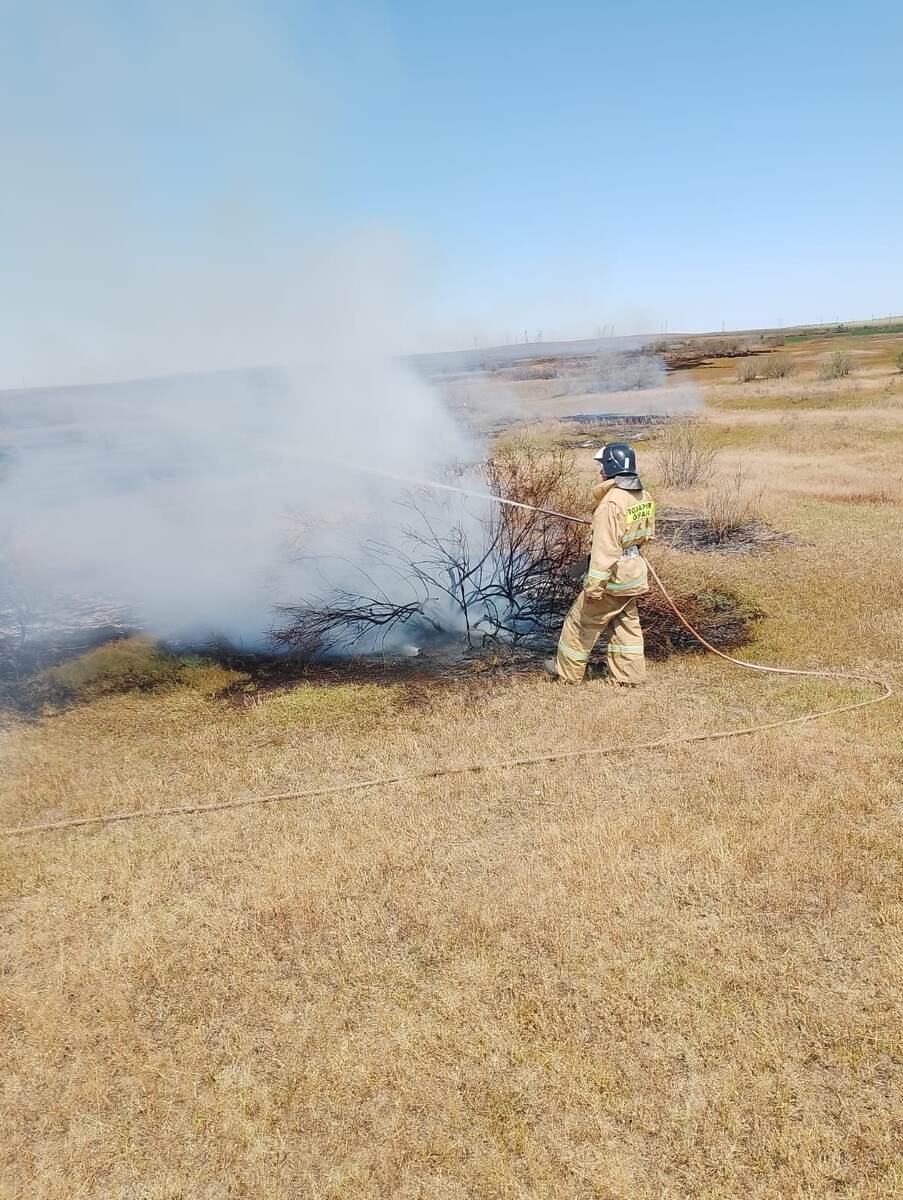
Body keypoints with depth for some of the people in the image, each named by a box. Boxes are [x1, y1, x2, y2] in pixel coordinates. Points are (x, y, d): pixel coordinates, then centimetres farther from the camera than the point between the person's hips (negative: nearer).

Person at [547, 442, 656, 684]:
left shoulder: (611, 503, -24)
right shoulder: (645, 497, 3)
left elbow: (605, 549, -26)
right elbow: (648, 533, 16)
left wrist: (593, 586, -21)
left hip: (613, 575, -8)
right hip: (635, 572, 8)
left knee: (581, 621, 8)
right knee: (626, 622, 20)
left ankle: (568, 671, 21)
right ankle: (630, 673, 26)